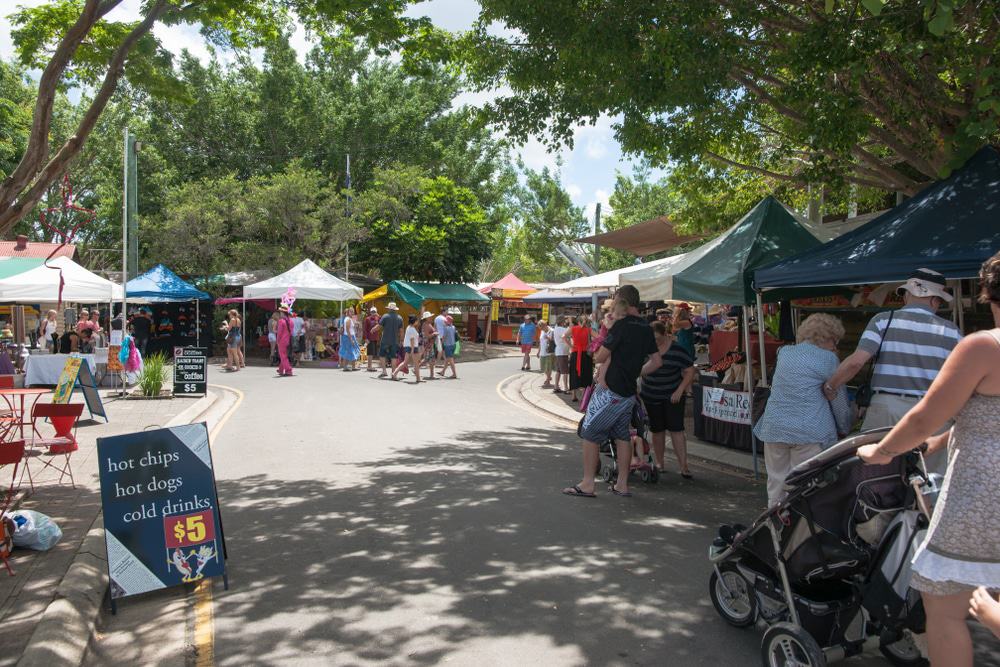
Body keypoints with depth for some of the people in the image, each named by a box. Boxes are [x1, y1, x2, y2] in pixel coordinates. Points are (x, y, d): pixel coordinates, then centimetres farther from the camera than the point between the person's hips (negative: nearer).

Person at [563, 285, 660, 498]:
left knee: (590, 433, 1)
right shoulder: (646, 328, 8)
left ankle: (587, 484, 3)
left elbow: (600, 357, -13)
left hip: (611, 391, -8)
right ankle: (622, 485, 19)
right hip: (629, 392, 8)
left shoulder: (622, 325, -16)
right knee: (622, 435, 15)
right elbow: (657, 362, 14)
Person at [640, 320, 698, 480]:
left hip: (672, 396, -3)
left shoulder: (678, 350, -12)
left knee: (676, 429, -8)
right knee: (657, 430, 9)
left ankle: (684, 466, -4)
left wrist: (680, 390, -15)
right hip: (651, 396, 3)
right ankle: (659, 464, 23)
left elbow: (690, 372, -7)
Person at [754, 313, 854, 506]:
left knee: (776, 484, 12)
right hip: (810, 431, -5)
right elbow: (840, 402, 5)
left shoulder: (784, 352, 13)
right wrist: (845, 430, 20)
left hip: (774, 428, 5)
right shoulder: (828, 359, -2)